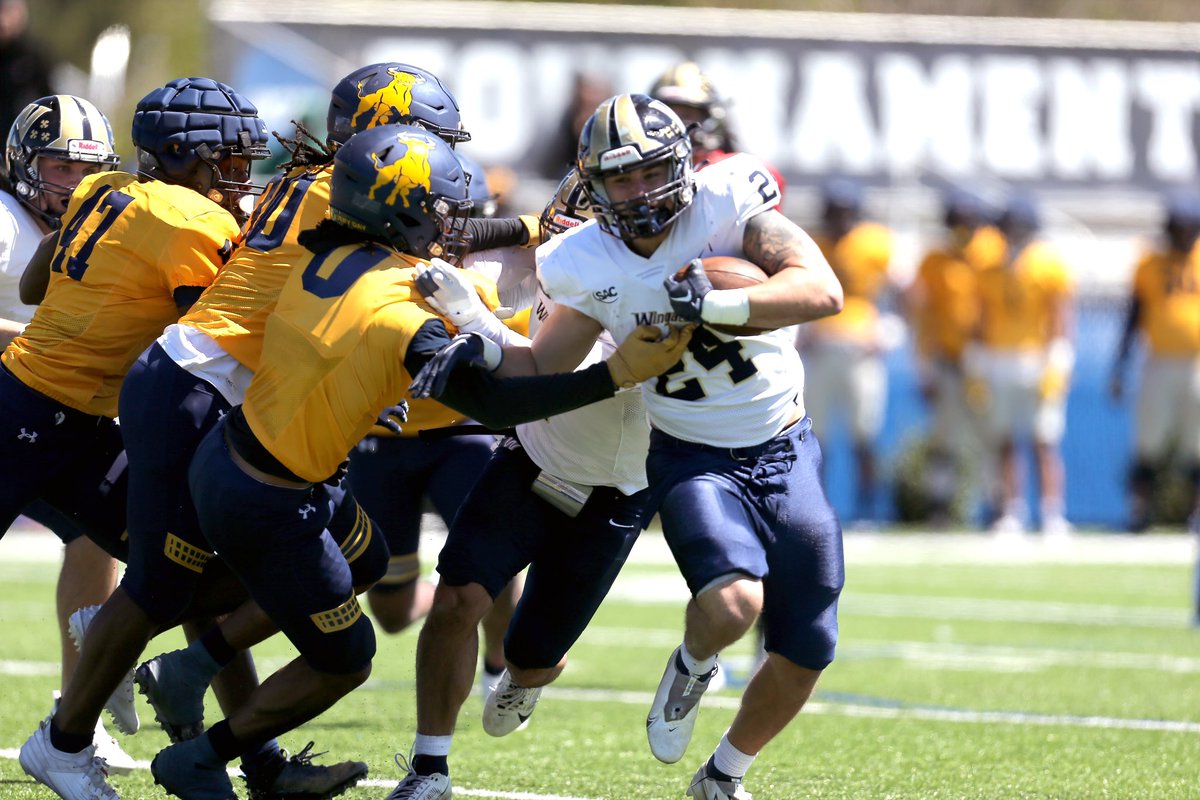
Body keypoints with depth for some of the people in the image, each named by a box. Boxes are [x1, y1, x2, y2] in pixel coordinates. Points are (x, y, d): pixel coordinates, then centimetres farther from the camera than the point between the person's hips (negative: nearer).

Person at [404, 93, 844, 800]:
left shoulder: (728, 203, -16)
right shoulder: (588, 268, -10)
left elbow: (822, 290, -27)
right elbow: (540, 373, -2)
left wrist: (721, 305, -40)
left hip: (785, 451, 1)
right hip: (691, 461, -1)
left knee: (805, 656, 4)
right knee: (730, 602, -31)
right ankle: (693, 668, 5)